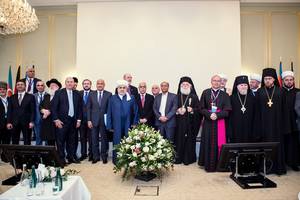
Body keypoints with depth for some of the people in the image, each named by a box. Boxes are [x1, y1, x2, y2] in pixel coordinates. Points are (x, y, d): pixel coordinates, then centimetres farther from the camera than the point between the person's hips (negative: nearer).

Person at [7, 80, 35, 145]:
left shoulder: (30, 97, 4)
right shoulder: (12, 97, 13)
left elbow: (33, 111, -1)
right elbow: (9, 111, 9)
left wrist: (32, 121, -10)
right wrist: (9, 122, -1)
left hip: (26, 123, -3)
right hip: (14, 123, 3)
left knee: (27, 143, 1)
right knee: (14, 143, 6)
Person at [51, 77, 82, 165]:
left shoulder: (77, 94, 9)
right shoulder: (59, 93, 0)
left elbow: (80, 107, 11)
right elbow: (53, 107, -4)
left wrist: (79, 119, 5)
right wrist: (56, 119, -11)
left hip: (73, 121, 3)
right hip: (62, 121, -3)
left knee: (72, 140, 10)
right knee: (60, 141, 2)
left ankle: (71, 157, 22)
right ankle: (61, 158, 14)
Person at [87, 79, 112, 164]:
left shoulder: (109, 94, 0)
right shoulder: (91, 94, 6)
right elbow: (88, 108, 5)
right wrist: (89, 120, -1)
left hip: (104, 120, -1)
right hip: (94, 120, 2)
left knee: (104, 139, 8)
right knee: (94, 139, 8)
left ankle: (104, 156, 22)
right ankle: (95, 156, 23)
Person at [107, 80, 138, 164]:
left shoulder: (131, 98, 6)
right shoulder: (112, 98, 6)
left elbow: (135, 111, 7)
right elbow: (109, 113, 4)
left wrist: (134, 123, 1)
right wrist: (109, 126, -1)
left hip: (128, 125, 1)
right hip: (117, 126, 0)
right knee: (117, 143, 5)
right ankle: (116, 160, 20)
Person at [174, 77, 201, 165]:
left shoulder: (194, 97, 2)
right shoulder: (178, 96, 9)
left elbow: (199, 109, -1)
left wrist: (192, 110, -19)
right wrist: (178, 111, -10)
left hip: (190, 123, -2)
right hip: (180, 123, 2)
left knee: (189, 139, 1)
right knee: (179, 139, 2)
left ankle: (188, 158, 12)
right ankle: (178, 158, 12)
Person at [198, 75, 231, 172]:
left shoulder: (225, 95, 6)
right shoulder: (205, 93, 4)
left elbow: (227, 111, 0)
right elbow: (202, 108, 1)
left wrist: (217, 115, -16)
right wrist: (210, 114, -16)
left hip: (220, 122, 0)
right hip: (208, 122, 0)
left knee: (218, 143, 3)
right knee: (208, 143, 4)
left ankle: (218, 164, 15)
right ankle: (207, 164, 15)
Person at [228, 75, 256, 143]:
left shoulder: (252, 98, 7)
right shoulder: (232, 98, 0)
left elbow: (254, 114, 8)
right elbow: (229, 115, -2)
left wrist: (254, 129, 3)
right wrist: (229, 132, -6)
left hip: (248, 130, 2)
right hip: (235, 130, -2)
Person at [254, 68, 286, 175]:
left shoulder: (280, 91, 4)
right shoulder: (259, 92, 4)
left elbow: (283, 109, 3)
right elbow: (257, 110, 2)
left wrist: (283, 123, -2)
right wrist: (258, 125, -4)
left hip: (276, 123, 0)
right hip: (264, 123, 0)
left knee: (277, 143, 5)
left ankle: (278, 167, 17)